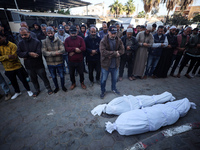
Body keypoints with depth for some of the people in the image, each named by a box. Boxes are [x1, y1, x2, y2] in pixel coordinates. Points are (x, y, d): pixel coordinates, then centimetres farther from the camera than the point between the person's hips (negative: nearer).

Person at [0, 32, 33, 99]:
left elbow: (14, 57, -20)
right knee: (13, 82, 20)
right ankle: (17, 92, 41)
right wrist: (7, 56, -26)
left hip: (17, 67, -4)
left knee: (23, 80, 8)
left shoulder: (12, 45, -14)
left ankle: (28, 90, 30)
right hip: (8, 69, 5)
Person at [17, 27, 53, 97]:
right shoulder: (20, 43, 3)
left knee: (44, 77, 10)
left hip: (39, 65, -4)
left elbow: (39, 53, -22)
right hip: (29, 66, 5)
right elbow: (19, 53, -9)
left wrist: (26, 57, -15)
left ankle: (49, 88, 31)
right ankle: (37, 90, 41)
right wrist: (29, 54, -27)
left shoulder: (36, 42, -11)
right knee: (33, 79, 20)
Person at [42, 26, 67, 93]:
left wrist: (50, 53, -24)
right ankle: (56, 87, 40)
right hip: (50, 63, 1)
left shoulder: (58, 40, -6)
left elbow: (63, 50, -19)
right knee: (53, 77, 18)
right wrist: (55, 53, -23)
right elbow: (44, 52, -15)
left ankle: (63, 86, 37)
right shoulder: (44, 42, -3)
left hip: (59, 62, -1)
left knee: (62, 75, 13)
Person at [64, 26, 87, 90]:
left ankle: (82, 83, 37)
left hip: (80, 60, -1)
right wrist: (75, 49, -25)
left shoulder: (80, 39, -3)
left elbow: (83, 48, -15)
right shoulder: (67, 40, 0)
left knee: (81, 73, 13)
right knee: (71, 73, 15)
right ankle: (73, 83, 38)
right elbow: (66, 48, -13)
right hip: (71, 60, 2)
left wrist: (73, 52, -17)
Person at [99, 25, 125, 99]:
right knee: (103, 79, 12)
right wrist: (115, 53, -22)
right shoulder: (103, 41, -13)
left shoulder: (119, 40, 0)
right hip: (106, 64, -3)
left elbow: (122, 50, -7)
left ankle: (114, 88, 48)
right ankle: (103, 91, 35)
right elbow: (103, 52, -24)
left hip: (115, 64, 4)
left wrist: (110, 54, -19)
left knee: (115, 79, 22)